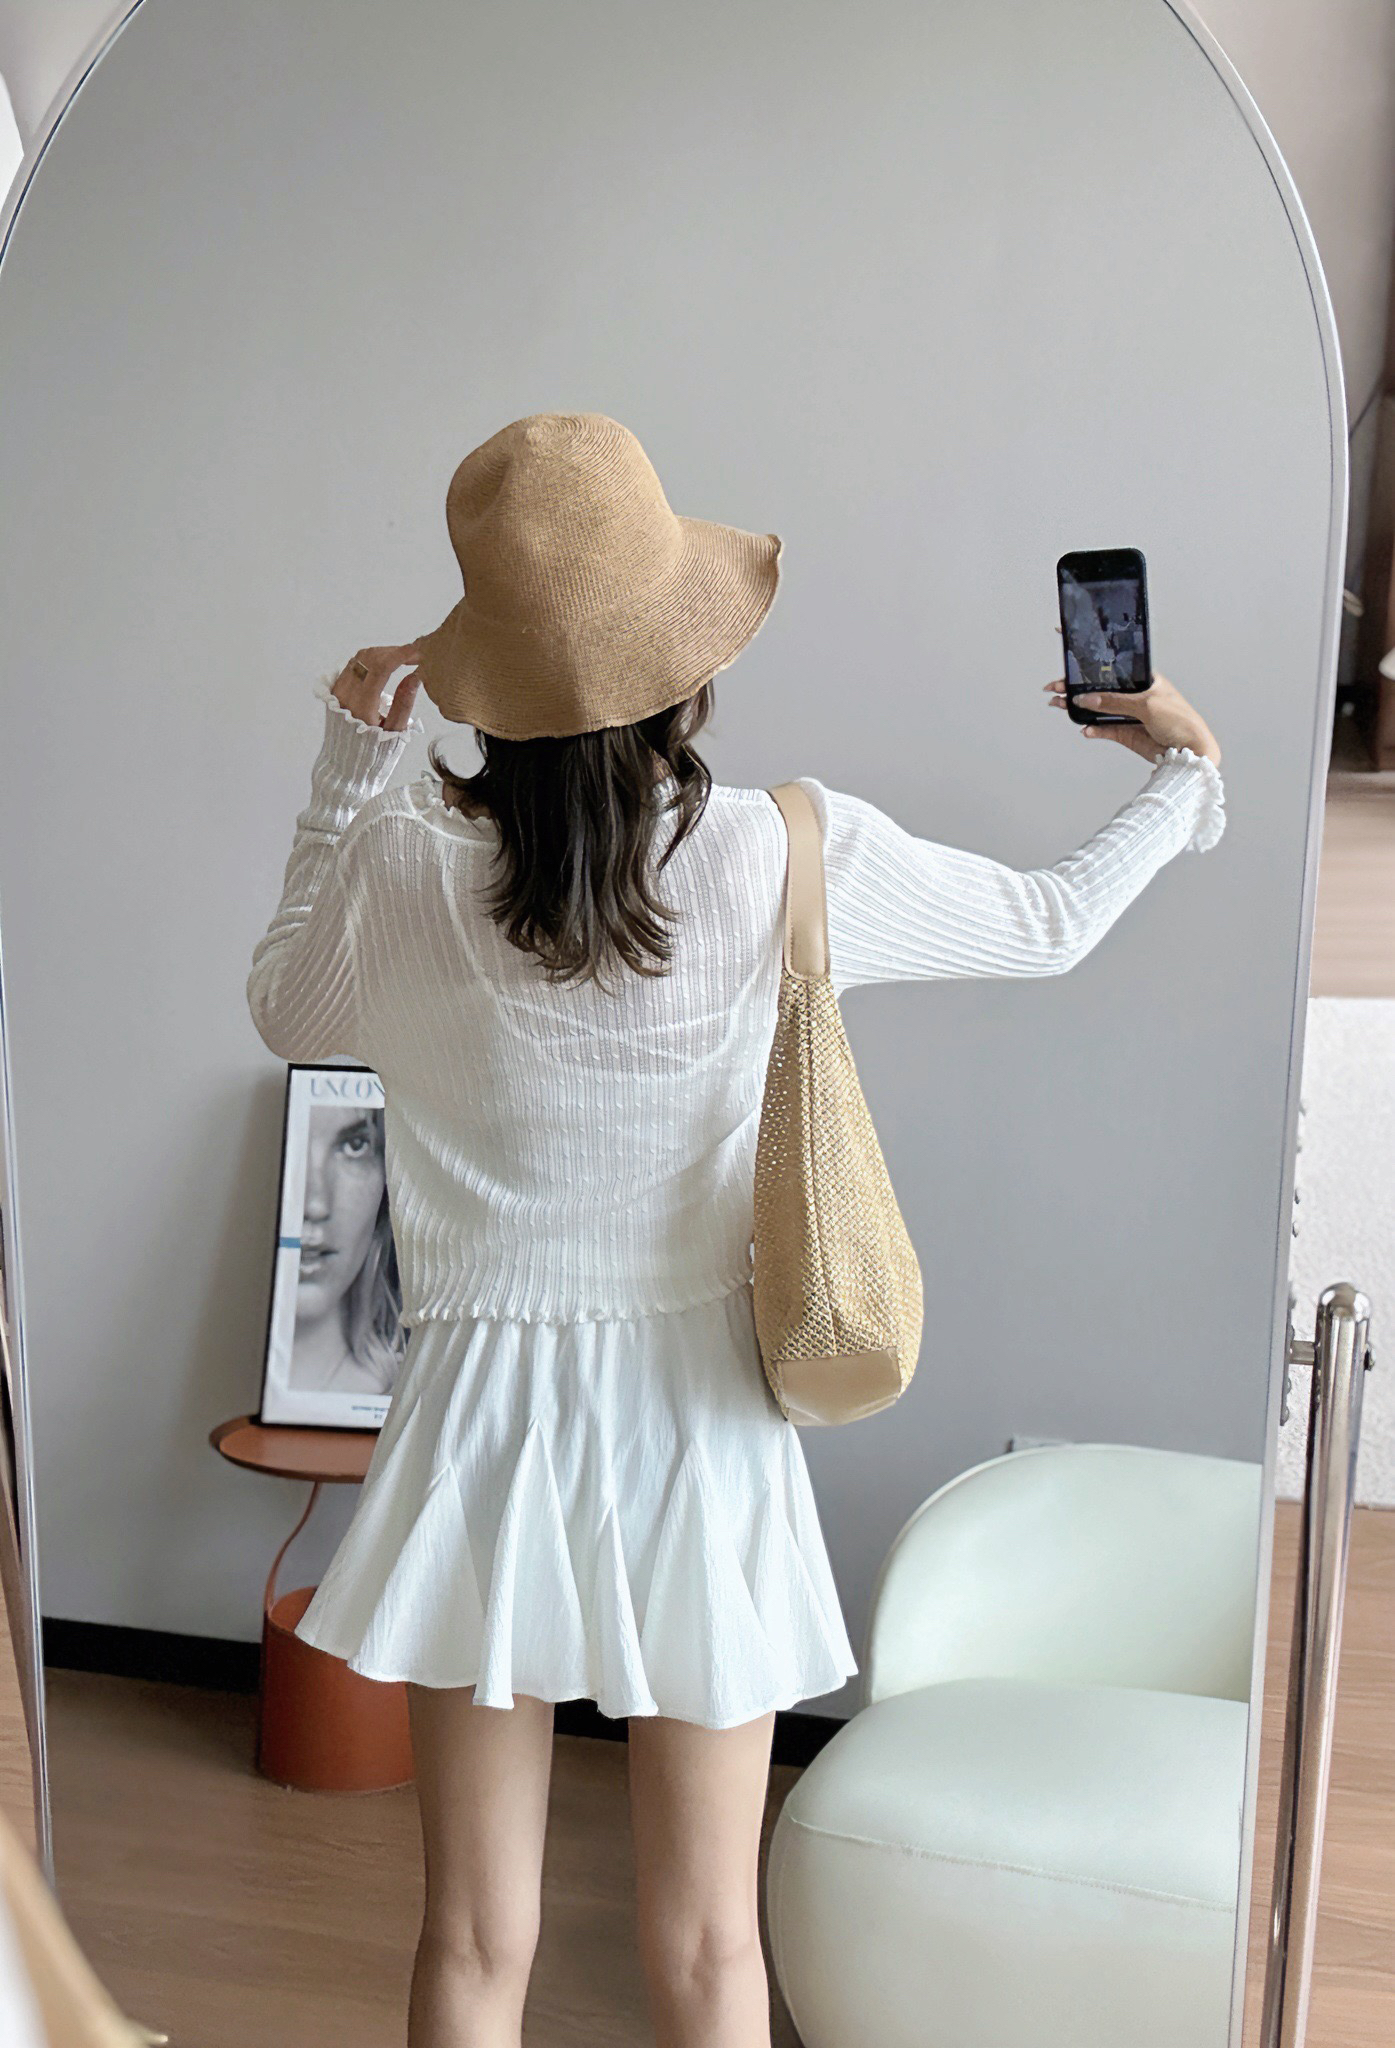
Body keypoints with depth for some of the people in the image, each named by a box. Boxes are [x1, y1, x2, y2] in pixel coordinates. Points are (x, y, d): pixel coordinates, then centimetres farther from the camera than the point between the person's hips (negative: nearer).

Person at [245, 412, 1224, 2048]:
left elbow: (284, 1010, 11)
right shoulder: (792, 857, -12)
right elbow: (1051, 923, 5)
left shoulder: (399, 872, -12)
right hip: (697, 1421, 0)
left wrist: (345, 766, 13)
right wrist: (1183, 782, 24)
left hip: (487, 1421, 1)